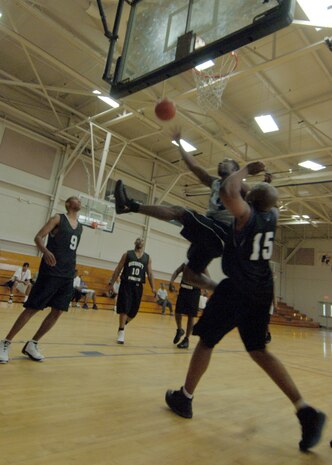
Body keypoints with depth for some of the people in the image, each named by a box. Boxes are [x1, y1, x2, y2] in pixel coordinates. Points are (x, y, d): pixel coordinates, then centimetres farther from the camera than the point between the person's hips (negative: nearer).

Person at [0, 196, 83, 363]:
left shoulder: (80, 227, 16)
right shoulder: (58, 218, -2)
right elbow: (38, 237, -9)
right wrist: (45, 251, -30)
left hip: (68, 275, 6)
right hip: (51, 272, -6)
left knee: (57, 312, 4)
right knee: (32, 308, -3)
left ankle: (32, 344, 18)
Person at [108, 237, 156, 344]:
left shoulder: (147, 257, 10)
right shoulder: (127, 254, 4)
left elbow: (150, 274, 8)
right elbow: (118, 269, 4)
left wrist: (153, 288, -2)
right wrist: (111, 283, -1)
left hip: (138, 286, 3)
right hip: (126, 284, -3)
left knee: (134, 311, 7)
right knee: (124, 309, -9)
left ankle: (122, 326, 32)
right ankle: (121, 332, 1)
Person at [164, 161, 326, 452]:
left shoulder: (247, 213, -13)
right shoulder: (272, 216, 7)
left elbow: (228, 192, -30)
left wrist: (246, 171, -14)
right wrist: (265, 186, 29)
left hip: (237, 289, -7)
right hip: (262, 292, 7)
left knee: (206, 341, 7)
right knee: (258, 350, 14)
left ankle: (184, 399, 20)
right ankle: (305, 411, 6)